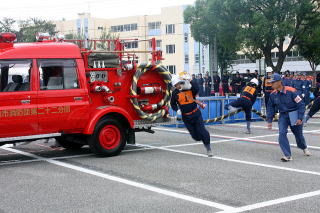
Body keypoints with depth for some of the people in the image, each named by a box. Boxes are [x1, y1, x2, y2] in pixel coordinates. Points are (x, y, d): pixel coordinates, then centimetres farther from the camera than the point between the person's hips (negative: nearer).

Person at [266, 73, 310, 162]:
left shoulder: (291, 91, -22)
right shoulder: (273, 94, -7)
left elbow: (301, 105, -16)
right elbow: (270, 108, 6)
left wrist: (300, 118, -19)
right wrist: (269, 120, 2)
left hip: (294, 115, -3)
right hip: (283, 116, 3)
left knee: (298, 134, 12)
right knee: (282, 133, -16)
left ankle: (304, 148, 45)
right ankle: (287, 155, -11)